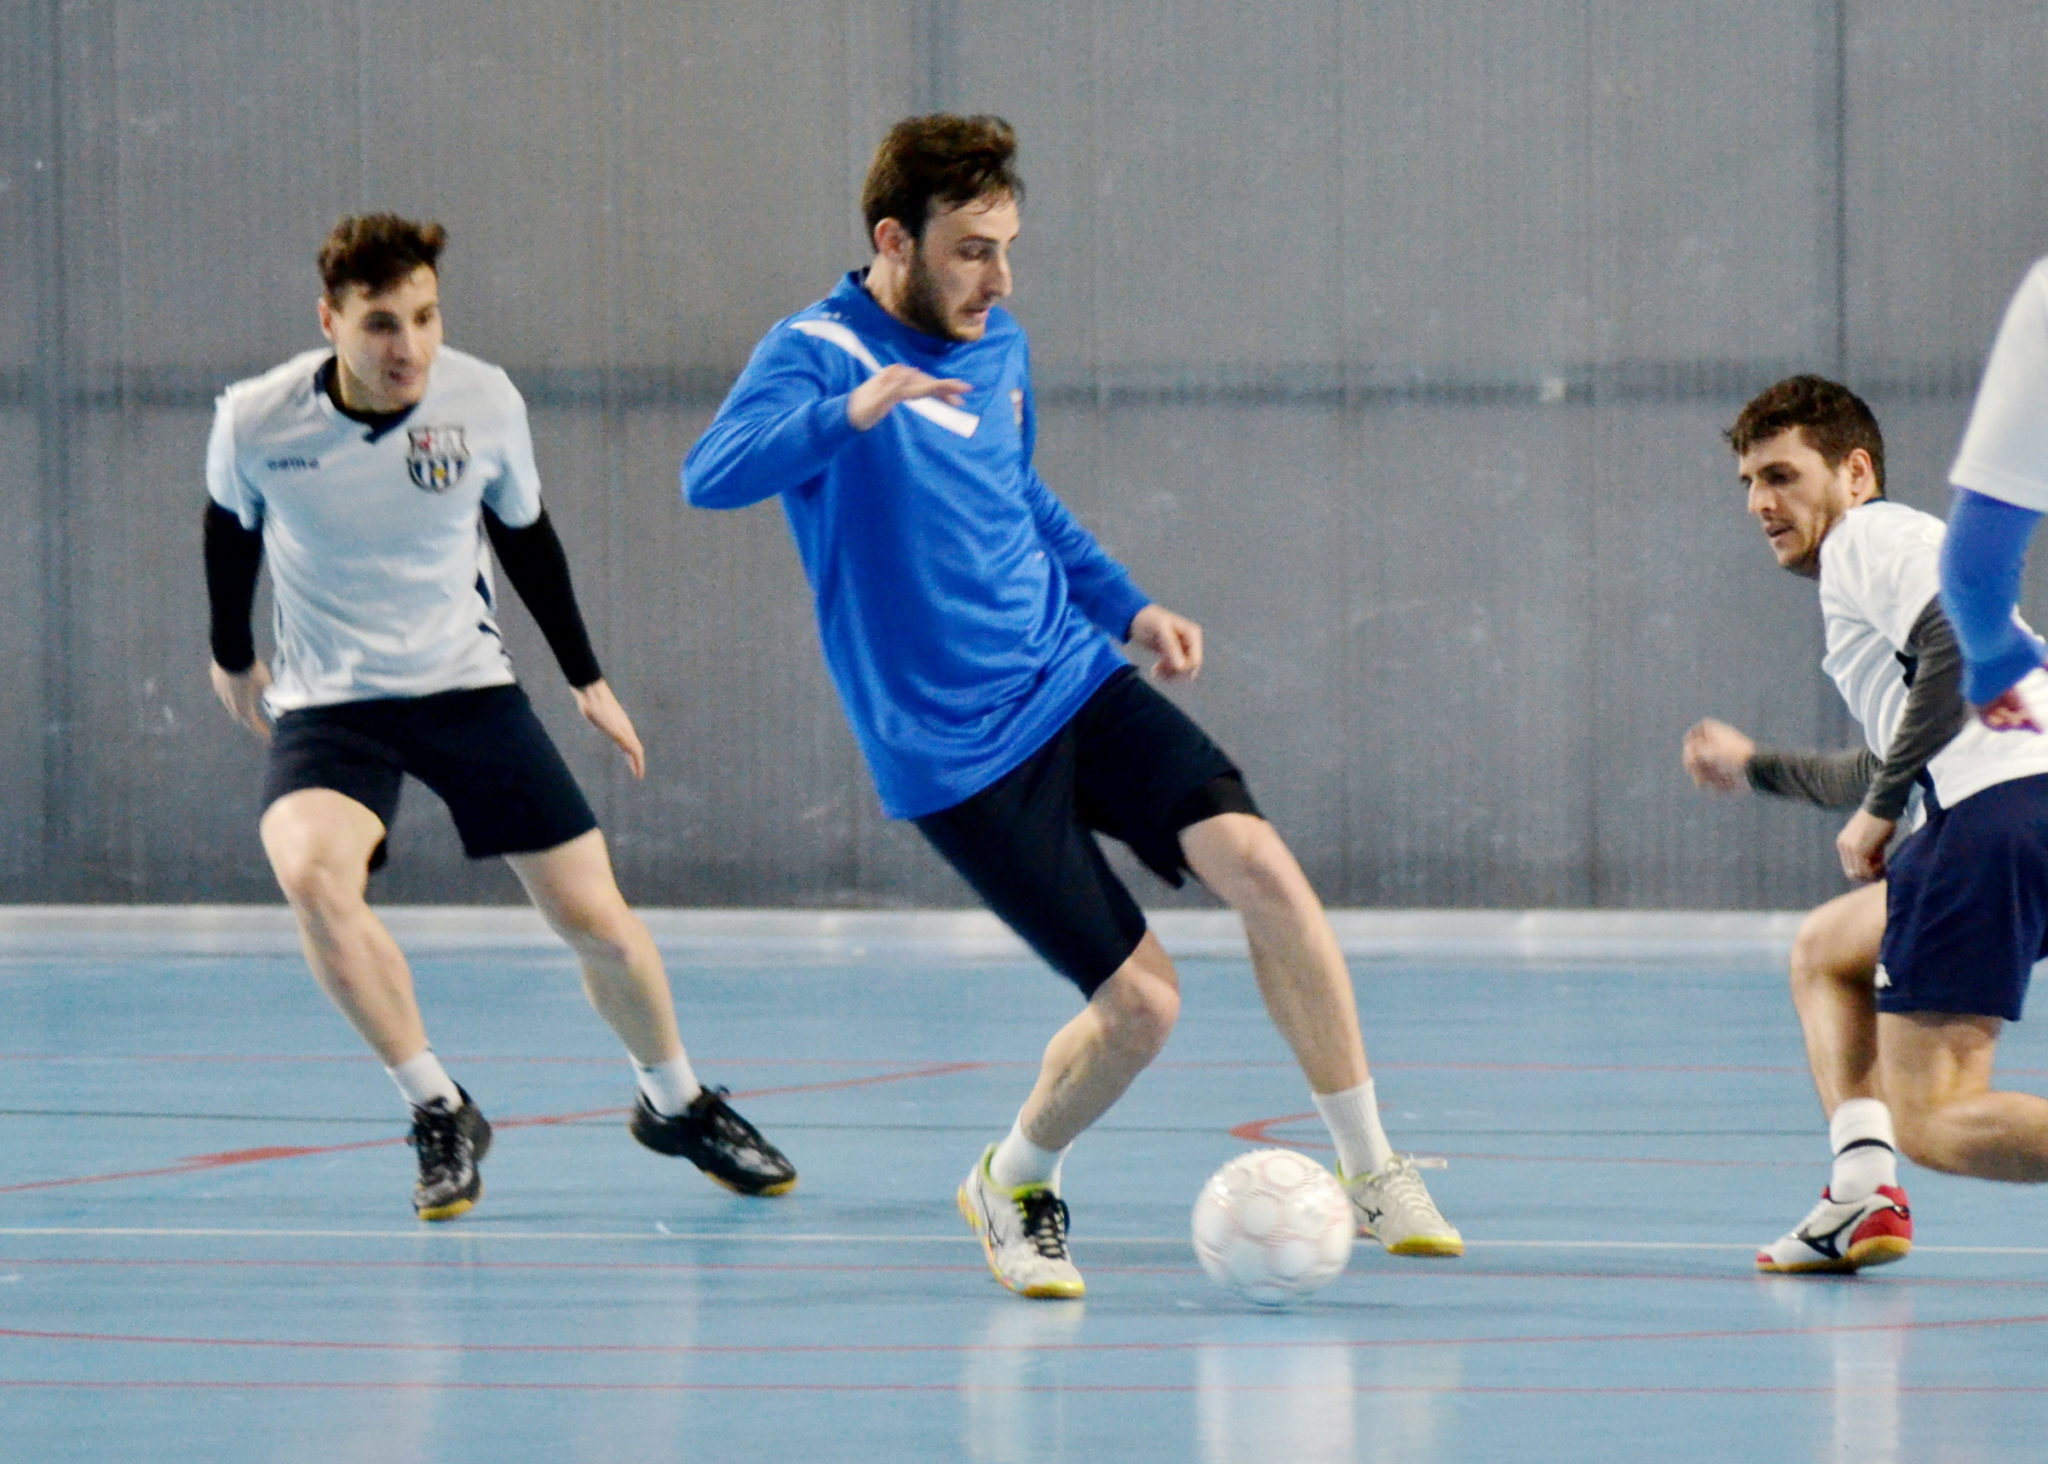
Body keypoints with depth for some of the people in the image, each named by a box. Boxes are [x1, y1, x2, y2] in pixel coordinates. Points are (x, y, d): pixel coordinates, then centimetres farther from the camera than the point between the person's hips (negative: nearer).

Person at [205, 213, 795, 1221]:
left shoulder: (485, 402, -12)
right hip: (328, 703, -2)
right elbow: (231, 525, 7)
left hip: (468, 686, 2)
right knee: (313, 877, -31)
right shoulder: (256, 422, -16)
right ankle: (439, 1112, -12)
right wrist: (232, 656, 20)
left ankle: (676, 1101, 29)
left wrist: (586, 678, 15)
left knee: (599, 922, -1)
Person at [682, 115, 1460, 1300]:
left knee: (1260, 865, -17)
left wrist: (1125, 605, 20)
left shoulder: (999, 345, 11)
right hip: (953, 753, -6)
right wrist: (849, 412, -46)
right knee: (1141, 1000, -11)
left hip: (1075, 681, 6)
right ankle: (1014, 1184, 19)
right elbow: (712, 477, -31)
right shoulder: (818, 355, -12)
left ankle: (1370, 1168, -5)